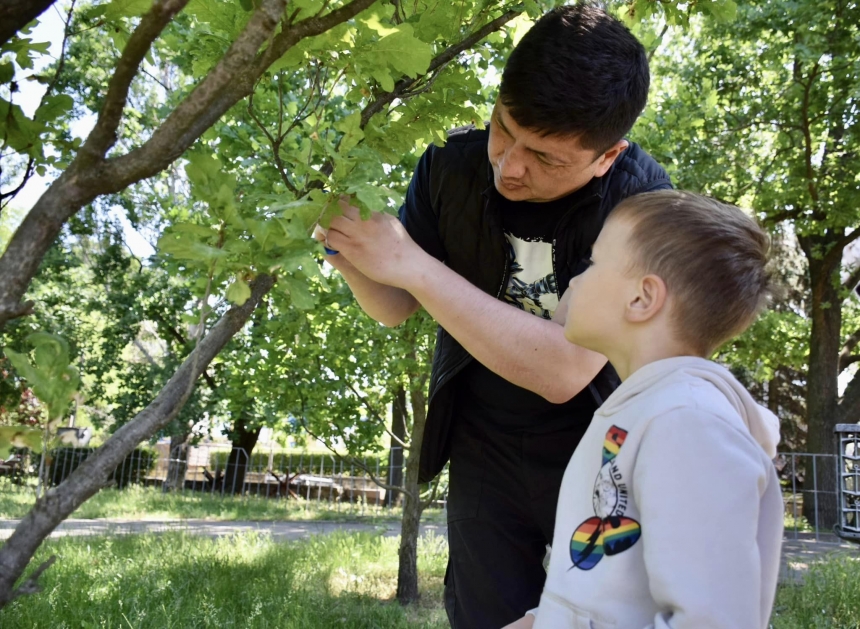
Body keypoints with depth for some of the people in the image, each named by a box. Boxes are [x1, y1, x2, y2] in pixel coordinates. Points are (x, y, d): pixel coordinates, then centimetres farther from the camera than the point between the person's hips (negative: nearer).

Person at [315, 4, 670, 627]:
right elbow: (396, 309, -2)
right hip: (484, 452, 3)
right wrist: (346, 249, -24)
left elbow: (564, 372, -32)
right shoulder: (454, 163, -13)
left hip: (596, 451, -3)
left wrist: (414, 265, -34)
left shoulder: (640, 197, -24)